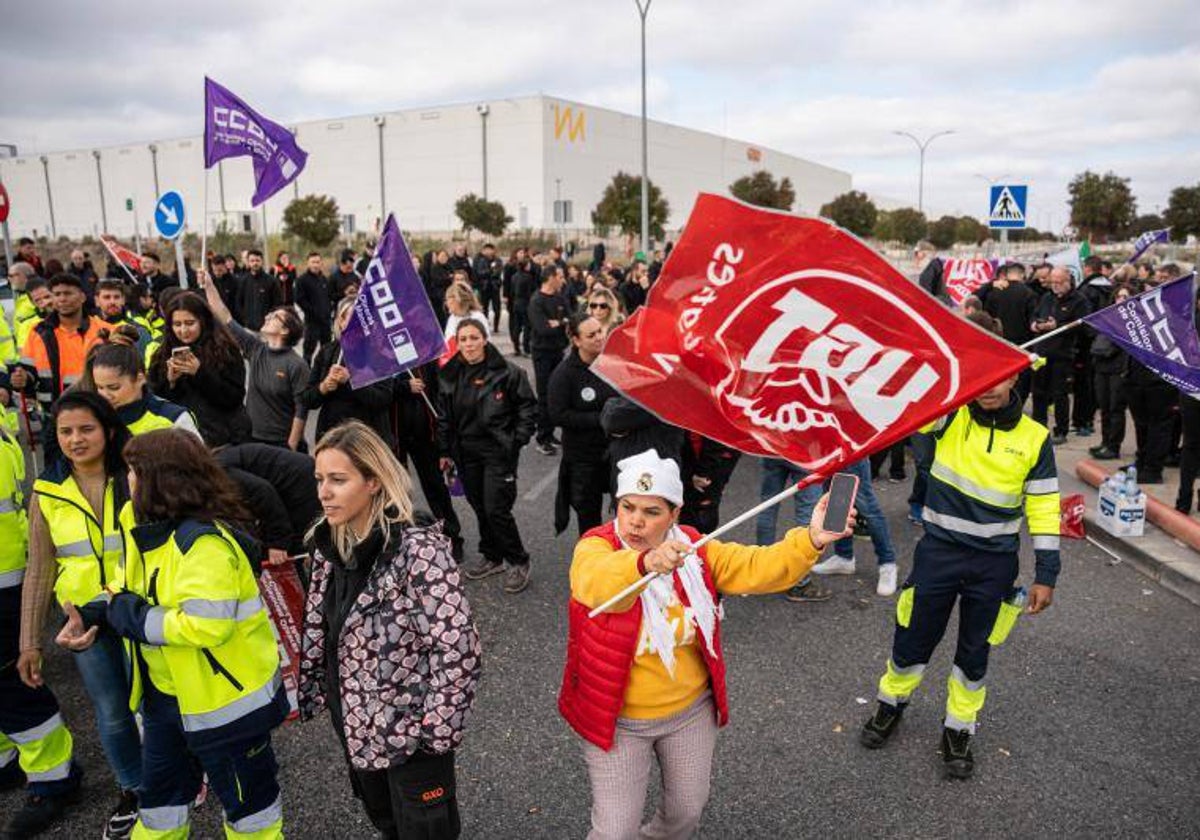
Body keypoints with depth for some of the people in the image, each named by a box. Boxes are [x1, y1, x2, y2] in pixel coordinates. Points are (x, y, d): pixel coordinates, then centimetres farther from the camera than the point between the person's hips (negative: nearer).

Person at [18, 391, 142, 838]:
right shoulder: (46, 491, -3)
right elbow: (38, 571, 3)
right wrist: (29, 641, 2)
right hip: (84, 617, 2)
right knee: (111, 715, 15)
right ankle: (132, 789, 40)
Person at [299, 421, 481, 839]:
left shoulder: (418, 548, -27)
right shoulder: (329, 543, -3)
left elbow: (457, 648, -27)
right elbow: (318, 629, 8)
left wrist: (437, 729, -23)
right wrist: (313, 693, 9)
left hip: (413, 728, -6)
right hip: (358, 725, 7)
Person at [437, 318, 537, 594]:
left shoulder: (507, 372, -10)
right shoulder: (449, 375, 4)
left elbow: (528, 406, -4)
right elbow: (444, 417, 11)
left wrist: (517, 440, -9)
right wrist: (445, 451, 10)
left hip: (499, 450, -5)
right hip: (466, 452, 5)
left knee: (496, 509, -7)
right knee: (480, 507, 13)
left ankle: (518, 562, 12)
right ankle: (492, 557, 31)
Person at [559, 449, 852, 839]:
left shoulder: (693, 550, -7)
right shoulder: (595, 548, -19)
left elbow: (756, 567, -16)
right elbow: (596, 581, -42)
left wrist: (810, 541, -34)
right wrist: (645, 563, -63)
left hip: (691, 710, 4)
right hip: (618, 720, -4)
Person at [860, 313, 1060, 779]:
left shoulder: (1034, 438, -5)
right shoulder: (948, 416, -7)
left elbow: (1044, 508, 0)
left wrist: (1046, 574, 0)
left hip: (995, 563, 0)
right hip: (939, 551, 0)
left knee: (974, 651, 15)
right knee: (912, 640, 13)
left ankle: (959, 730, 36)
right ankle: (891, 703, 40)